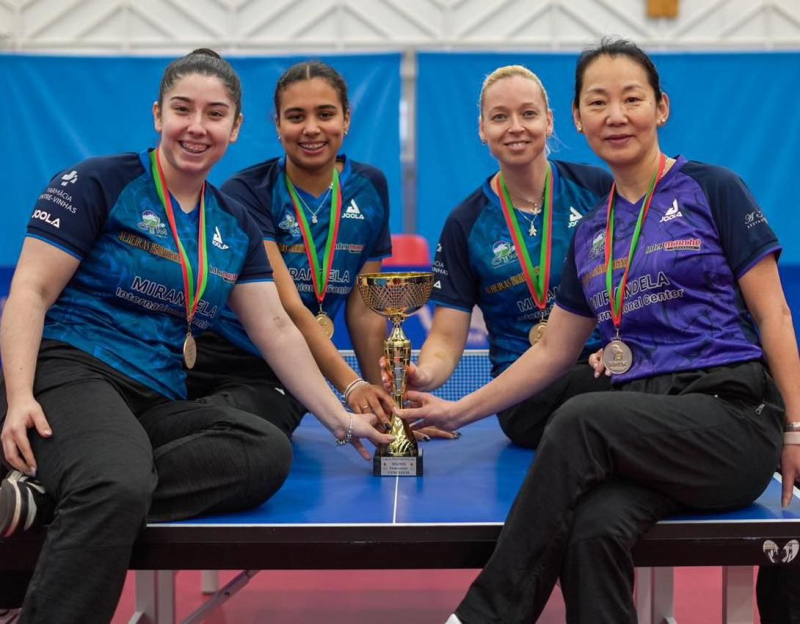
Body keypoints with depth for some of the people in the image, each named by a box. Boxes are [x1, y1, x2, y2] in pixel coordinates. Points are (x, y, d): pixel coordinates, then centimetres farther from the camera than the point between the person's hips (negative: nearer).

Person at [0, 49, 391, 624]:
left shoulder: (236, 228, 17)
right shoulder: (100, 183, 0)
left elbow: (275, 329, 17)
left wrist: (339, 418, 11)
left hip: (158, 403, 7)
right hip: (70, 370, -6)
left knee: (271, 451, -25)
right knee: (118, 485, -40)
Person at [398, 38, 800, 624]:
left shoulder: (712, 190, 3)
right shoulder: (591, 234, 17)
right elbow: (553, 351, 21)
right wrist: (458, 411, 16)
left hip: (732, 416, -3)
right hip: (643, 432, 4)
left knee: (581, 419, -32)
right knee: (592, 528, -32)